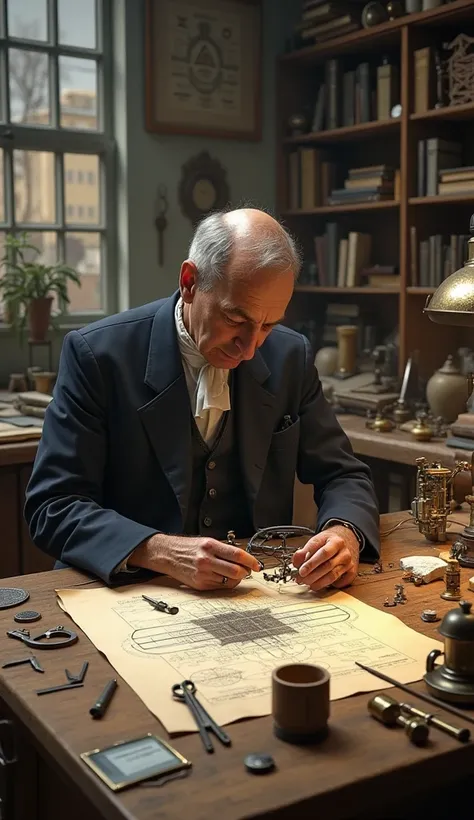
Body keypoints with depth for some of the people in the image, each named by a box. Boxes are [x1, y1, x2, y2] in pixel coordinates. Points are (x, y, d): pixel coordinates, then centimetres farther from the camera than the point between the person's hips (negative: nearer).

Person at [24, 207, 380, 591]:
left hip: (258, 596, 3)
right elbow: (53, 507, -11)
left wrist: (345, 532, -16)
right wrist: (161, 552, -27)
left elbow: (343, 476, 7)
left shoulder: (290, 356, 0)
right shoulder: (97, 354, -10)